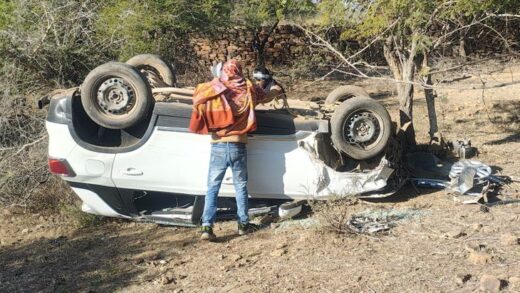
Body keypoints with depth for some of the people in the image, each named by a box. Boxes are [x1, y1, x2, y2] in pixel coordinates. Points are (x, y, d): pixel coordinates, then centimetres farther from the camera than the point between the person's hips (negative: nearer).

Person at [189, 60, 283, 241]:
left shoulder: (211, 90, -2)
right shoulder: (248, 90, 2)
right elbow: (267, 96, 17)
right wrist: (277, 89, 40)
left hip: (218, 146, 0)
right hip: (238, 146, 0)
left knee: (213, 187, 4)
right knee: (241, 186, 14)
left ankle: (207, 226, -6)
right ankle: (243, 224, 21)